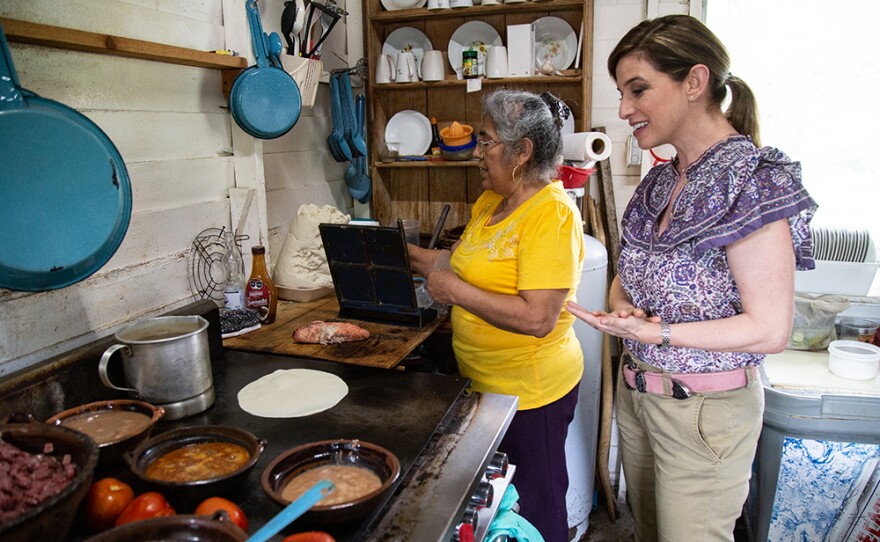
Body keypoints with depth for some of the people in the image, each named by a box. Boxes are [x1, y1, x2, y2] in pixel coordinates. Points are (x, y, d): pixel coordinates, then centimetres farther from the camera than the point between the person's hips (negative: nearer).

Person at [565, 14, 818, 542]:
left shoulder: (753, 178, -19)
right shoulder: (662, 180, 4)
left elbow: (770, 329, -20)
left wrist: (654, 332, -27)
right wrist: (621, 303, -10)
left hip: (706, 410, -7)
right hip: (638, 391, 7)